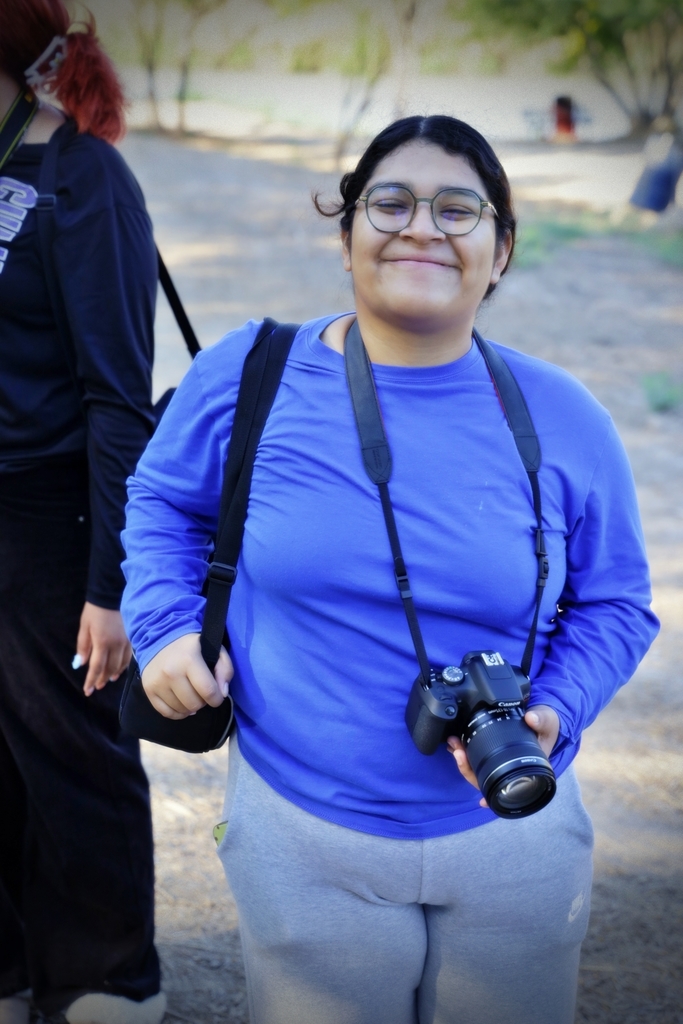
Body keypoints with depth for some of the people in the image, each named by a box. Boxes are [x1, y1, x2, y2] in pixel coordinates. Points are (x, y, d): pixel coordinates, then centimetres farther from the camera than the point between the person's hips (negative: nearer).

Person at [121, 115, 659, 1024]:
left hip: (514, 841, 1)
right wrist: (165, 626, -6)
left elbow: (614, 604, 4)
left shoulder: (561, 420, -5)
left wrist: (554, 711, -13)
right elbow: (163, 502, 11)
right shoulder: (248, 374, -6)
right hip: (300, 845, -1)